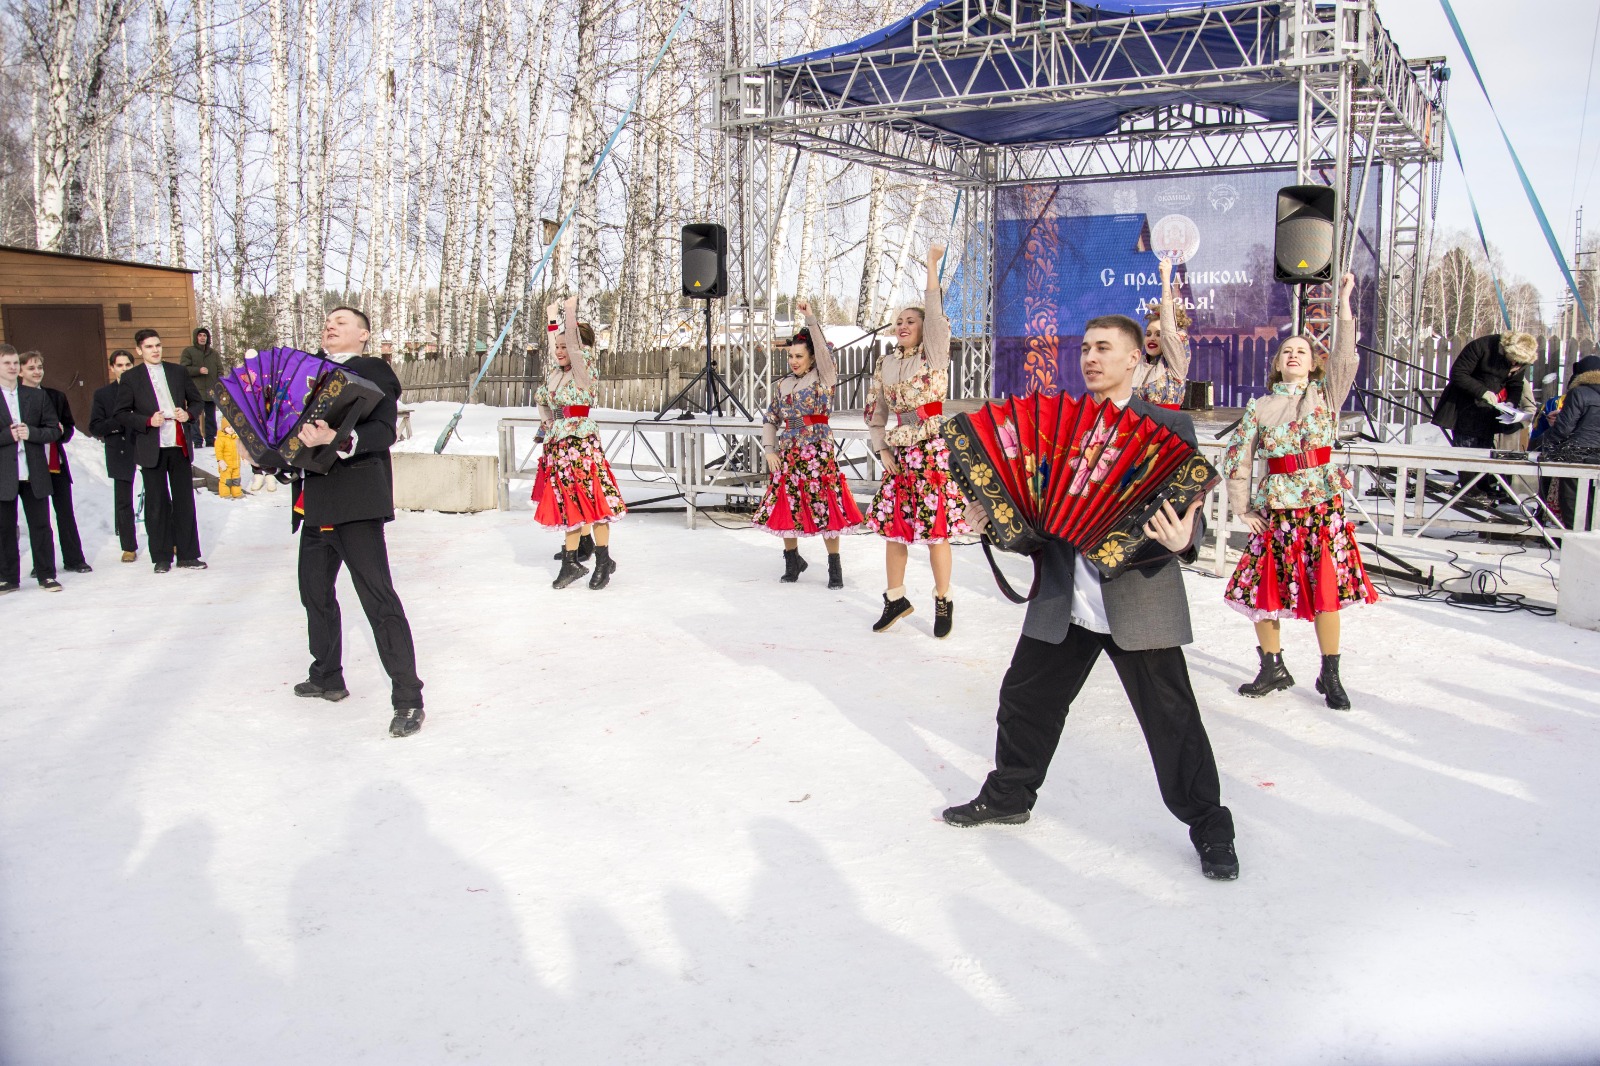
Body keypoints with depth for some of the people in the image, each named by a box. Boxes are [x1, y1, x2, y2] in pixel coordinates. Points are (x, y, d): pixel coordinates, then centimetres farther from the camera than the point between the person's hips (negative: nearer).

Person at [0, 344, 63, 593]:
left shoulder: (37, 396, 8)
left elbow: (54, 430, 5)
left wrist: (31, 433, -11)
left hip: (34, 473, 2)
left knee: (40, 525, 6)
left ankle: (46, 575, 14)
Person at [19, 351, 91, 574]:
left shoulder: (56, 396, 9)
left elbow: (69, 427, 13)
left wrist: (61, 431, -9)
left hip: (57, 464, 3)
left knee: (66, 513, 6)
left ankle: (73, 559, 13)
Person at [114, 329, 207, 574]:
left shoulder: (178, 372, 10)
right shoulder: (130, 378, 3)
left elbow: (196, 400, 17)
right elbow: (121, 413, 1)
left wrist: (189, 414, -4)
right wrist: (148, 421, -14)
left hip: (180, 446, 2)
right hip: (152, 449, -2)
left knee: (185, 501, 4)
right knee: (156, 504, 2)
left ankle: (188, 555, 11)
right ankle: (161, 558, 11)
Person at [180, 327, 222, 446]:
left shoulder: (213, 353, 16)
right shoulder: (188, 351, 5)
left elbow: (220, 371, 12)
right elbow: (183, 369, -4)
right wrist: (198, 370, -17)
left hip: (211, 392, 3)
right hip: (195, 391, -3)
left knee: (211, 417, 8)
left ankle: (211, 441, 13)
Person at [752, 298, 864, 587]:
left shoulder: (822, 378, 0)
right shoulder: (782, 385, 12)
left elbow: (824, 350, -16)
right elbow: (770, 420, 14)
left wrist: (810, 318, -20)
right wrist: (769, 450, 3)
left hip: (818, 452, -4)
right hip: (787, 453, 5)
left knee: (825, 507, -5)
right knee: (786, 507, 5)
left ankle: (835, 568, 5)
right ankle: (793, 561, 24)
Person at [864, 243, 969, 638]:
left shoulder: (934, 355, -1)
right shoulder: (886, 363, 11)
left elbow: (936, 315, -16)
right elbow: (874, 411, 15)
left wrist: (932, 267, -17)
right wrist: (882, 450, 4)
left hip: (932, 451, -4)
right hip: (898, 453, 5)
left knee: (935, 530, -3)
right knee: (892, 527, 7)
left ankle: (943, 601, 11)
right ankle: (896, 598, 21)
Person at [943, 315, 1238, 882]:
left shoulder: (1169, 426, -3)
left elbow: (1190, 511, -8)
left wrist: (1183, 540, -29)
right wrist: (994, 510, -2)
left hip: (1139, 598, -4)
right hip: (1062, 599, 5)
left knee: (1172, 718, 3)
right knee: (1024, 698, 15)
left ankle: (1210, 829, 21)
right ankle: (1008, 796, 37)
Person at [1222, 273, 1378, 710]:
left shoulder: (1326, 393, 6)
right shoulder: (1260, 407, 6)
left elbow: (1346, 358, -11)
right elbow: (1237, 460, 8)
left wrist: (1344, 301, -17)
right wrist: (1243, 509, 4)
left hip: (1323, 505, -1)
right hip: (1275, 508, 1)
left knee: (1327, 591, 0)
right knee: (1263, 588, 2)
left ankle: (1330, 676, 12)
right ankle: (1273, 668, 19)